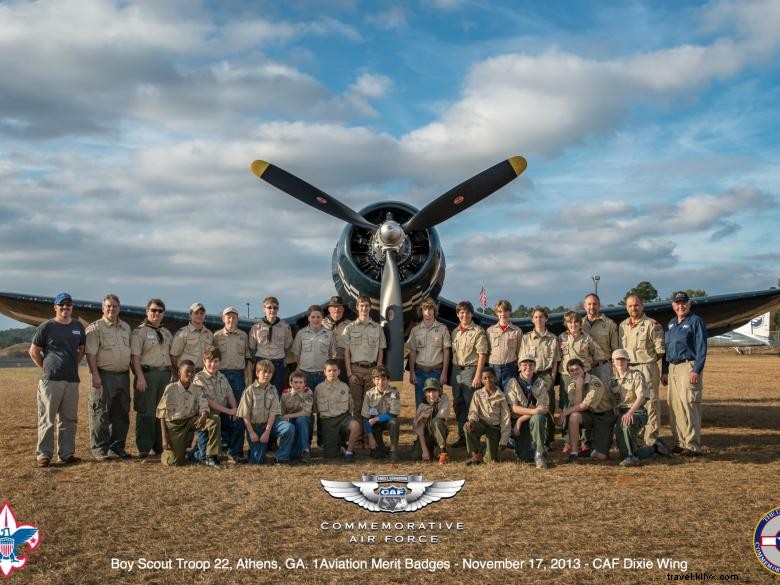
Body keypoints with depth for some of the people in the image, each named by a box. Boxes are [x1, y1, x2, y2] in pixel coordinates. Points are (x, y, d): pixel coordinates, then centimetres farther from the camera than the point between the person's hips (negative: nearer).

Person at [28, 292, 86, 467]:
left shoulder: (78, 327, 11)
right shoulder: (46, 327, -2)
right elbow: (34, 351, 3)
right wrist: (47, 368, 1)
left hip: (72, 380, 5)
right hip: (50, 380, -5)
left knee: (69, 419, 9)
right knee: (47, 419, -2)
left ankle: (67, 453, 17)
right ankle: (43, 455, 4)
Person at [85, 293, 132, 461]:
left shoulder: (126, 328, 16)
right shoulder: (95, 328, -3)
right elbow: (90, 354, -10)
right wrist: (95, 375, -18)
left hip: (123, 376, 6)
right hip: (104, 376, -6)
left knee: (121, 414, 9)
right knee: (101, 414, -3)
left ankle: (117, 447, 19)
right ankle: (100, 449, 3)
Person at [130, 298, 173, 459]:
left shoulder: (167, 333, 19)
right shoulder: (139, 331, -1)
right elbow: (135, 356, -9)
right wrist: (140, 377, -18)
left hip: (165, 374, 6)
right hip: (147, 373, -6)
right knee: (146, 412, -6)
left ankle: (158, 446, 18)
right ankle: (144, 448, 0)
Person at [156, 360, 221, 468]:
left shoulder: (197, 390, 0)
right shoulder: (171, 389, -9)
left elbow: (204, 406, -8)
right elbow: (162, 414, -5)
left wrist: (203, 417, -35)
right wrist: (164, 438, -10)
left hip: (191, 420, 3)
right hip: (174, 424, -3)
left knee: (213, 423, -24)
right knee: (174, 462, -11)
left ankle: (211, 457, -17)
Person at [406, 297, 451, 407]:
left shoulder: (442, 328, 2)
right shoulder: (415, 330, 8)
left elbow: (446, 352, 1)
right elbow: (412, 352, 8)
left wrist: (444, 373, -5)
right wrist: (412, 372, 0)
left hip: (436, 371, -2)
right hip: (420, 371, 2)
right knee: (420, 404, 3)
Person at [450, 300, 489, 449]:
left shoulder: (478, 331, -5)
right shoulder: (455, 332, 14)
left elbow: (482, 354, -10)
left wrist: (478, 375, -17)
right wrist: (451, 373, 8)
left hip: (470, 370, -6)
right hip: (456, 370, 6)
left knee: (471, 404, -5)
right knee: (458, 404, 9)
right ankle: (462, 436, 18)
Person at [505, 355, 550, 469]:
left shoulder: (542, 382, -2)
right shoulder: (513, 383, -4)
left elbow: (543, 408, -11)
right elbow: (513, 408, -12)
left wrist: (521, 419, -17)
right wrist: (533, 411, -27)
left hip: (536, 419, 1)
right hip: (518, 422, 0)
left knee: (537, 418, -37)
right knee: (524, 458, -16)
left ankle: (539, 455, -24)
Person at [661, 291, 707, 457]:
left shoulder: (696, 321, -3)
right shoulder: (671, 323, 18)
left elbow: (701, 349, -10)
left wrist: (696, 370, -18)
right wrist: (664, 371, 16)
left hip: (688, 367, -7)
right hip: (672, 368, 8)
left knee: (689, 406, -10)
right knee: (674, 407, 8)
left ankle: (693, 446, -8)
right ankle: (679, 443, 15)